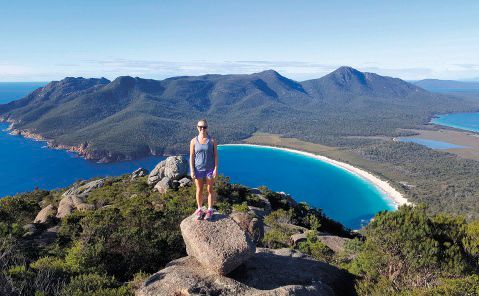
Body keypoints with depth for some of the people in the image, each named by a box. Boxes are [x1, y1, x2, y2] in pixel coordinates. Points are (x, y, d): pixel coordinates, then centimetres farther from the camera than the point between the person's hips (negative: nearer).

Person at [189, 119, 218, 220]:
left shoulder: (212, 140, -5)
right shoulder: (194, 141, -3)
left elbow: (216, 155, -3)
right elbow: (191, 157, -1)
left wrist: (216, 169, -9)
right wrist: (192, 171, -6)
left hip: (210, 169, -1)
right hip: (198, 169, 1)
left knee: (210, 190, 6)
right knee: (199, 190, 10)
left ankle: (210, 210, 19)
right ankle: (199, 210, 24)